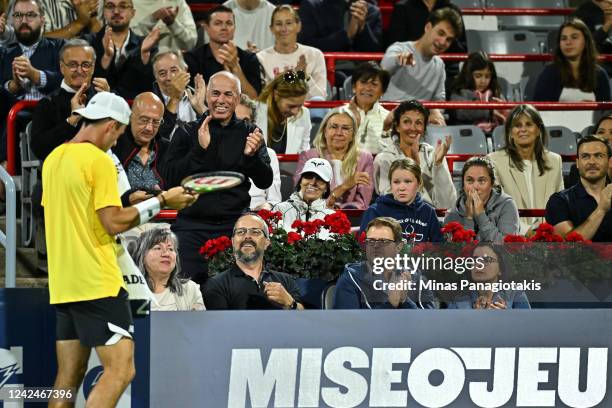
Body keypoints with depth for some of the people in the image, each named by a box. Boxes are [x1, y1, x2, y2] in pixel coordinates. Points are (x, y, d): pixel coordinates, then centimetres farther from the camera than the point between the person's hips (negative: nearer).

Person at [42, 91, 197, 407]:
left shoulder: (54, 159, 12)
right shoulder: (99, 160, -12)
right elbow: (113, 223, -16)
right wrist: (161, 202, -7)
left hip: (62, 284, 9)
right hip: (98, 284, -9)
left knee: (69, 375, 11)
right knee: (121, 369, -9)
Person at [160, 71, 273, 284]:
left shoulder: (249, 133, 8)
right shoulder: (187, 133, 6)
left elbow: (265, 182, 1)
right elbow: (169, 179, -4)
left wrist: (252, 155, -19)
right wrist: (200, 149, -16)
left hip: (234, 226, 1)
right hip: (192, 225, -1)